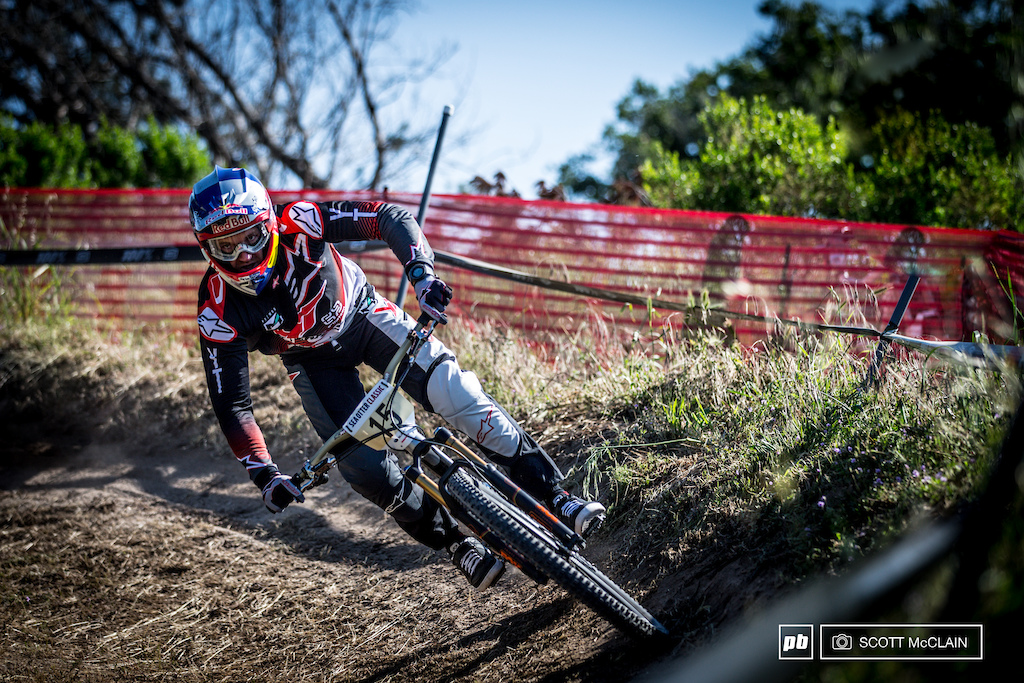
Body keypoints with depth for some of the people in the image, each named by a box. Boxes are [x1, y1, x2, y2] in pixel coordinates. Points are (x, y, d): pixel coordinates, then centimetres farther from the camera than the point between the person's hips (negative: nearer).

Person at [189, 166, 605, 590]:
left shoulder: (296, 224, -30)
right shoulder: (219, 310, -28)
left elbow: (390, 218, -26)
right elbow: (231, 403, -23)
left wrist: (422, 274, -40)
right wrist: (263, 473, -30)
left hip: (361, 314, 0)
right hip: (313, 361, 1)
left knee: (452, 390, -19)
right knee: (364, 467, -15)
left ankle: (552, 495, -12)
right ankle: (457, 543, 5)